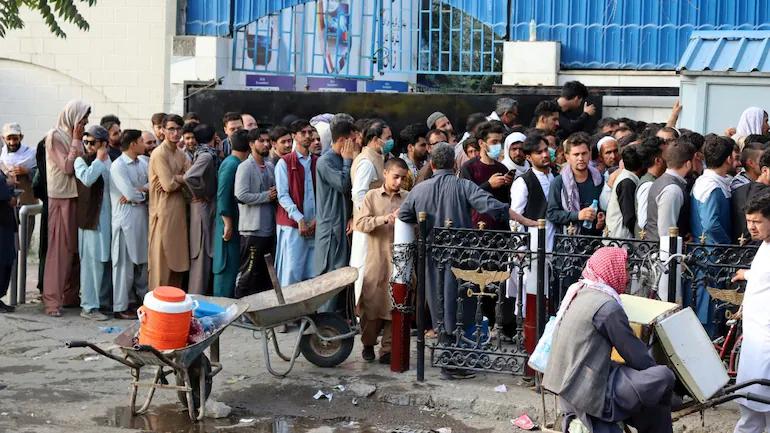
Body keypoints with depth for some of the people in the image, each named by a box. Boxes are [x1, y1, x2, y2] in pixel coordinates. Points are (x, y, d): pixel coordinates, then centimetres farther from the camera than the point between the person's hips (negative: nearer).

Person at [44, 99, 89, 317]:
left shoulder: (73, 137, 12)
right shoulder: (55, 136, -9)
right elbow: (67, 167, -16)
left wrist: (77, 140, 4)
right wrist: (76, 141, -12)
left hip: (76, 197, 7)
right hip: (61, 198, -7)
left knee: (75, 247, 9)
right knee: (59, 248, -7)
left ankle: (70, 294, 17)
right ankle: (52, 299, -4)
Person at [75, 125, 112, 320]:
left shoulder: (111, 161, 10)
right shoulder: (81, 160, -5)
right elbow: (87, 178, -26)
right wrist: (99, 159, -14)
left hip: (109, 217, 5)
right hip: (91, 218, -5)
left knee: (107, 260, 12)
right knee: (92, 262, -6)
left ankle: (104, 299, 24)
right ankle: (88, 306, -2)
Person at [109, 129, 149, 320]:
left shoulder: (142, 163, 9)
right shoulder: (118, 166, -12)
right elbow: (130, 193, -19)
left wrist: (138, 191, -13)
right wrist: (144, 192, 1)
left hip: (142, 217, 7)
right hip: (126, 219, -7)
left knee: (142, 260, 12)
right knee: (125, 263, -1)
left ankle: (140, 298, 24)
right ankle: (121, 306, 6)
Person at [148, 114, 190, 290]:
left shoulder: (181, 154, 13)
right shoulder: (159, 154, -11)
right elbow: (169, 184, -19)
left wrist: (175, 179, -14)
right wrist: (185, 178, -3)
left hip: (179, 211, 7)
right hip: (164, 211, -7)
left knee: (177, 257, 11)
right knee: (162, 257, -2)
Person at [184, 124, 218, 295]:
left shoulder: (200, 153, 10)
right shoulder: (207, 156, -17)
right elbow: (189, 177, -30)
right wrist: (200, 195, -16)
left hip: (204, 208, 9)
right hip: (204, 207, -9)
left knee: (199, 254, 15)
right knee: (202, 254, -5)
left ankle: (194, 294, 23)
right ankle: (197, 296, -1)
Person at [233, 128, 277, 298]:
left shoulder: (270, 166, 12)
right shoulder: (245, 167, -9)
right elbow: (241, 195, -19)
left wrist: (275, 195, 1)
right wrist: (266, 196, -13)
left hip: (270, 227, 7)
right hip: (253, 228, -7)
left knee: (266, 272, 14)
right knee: (249, 271, -2)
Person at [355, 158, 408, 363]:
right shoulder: (372, 196, 4)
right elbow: (360, 223, -5)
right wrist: (384, 219, -19)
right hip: (376, 259, -1)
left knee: (395, 305, 0)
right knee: (372, 302, 4)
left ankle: (387, 350, 9)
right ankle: (368, 344, 22)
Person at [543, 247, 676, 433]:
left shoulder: (578, 291, 10)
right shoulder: (607, 305, -16)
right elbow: (636, 355, -10)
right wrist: (657, 372, 8)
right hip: (589, 394, -9)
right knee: (664, 378, -5)